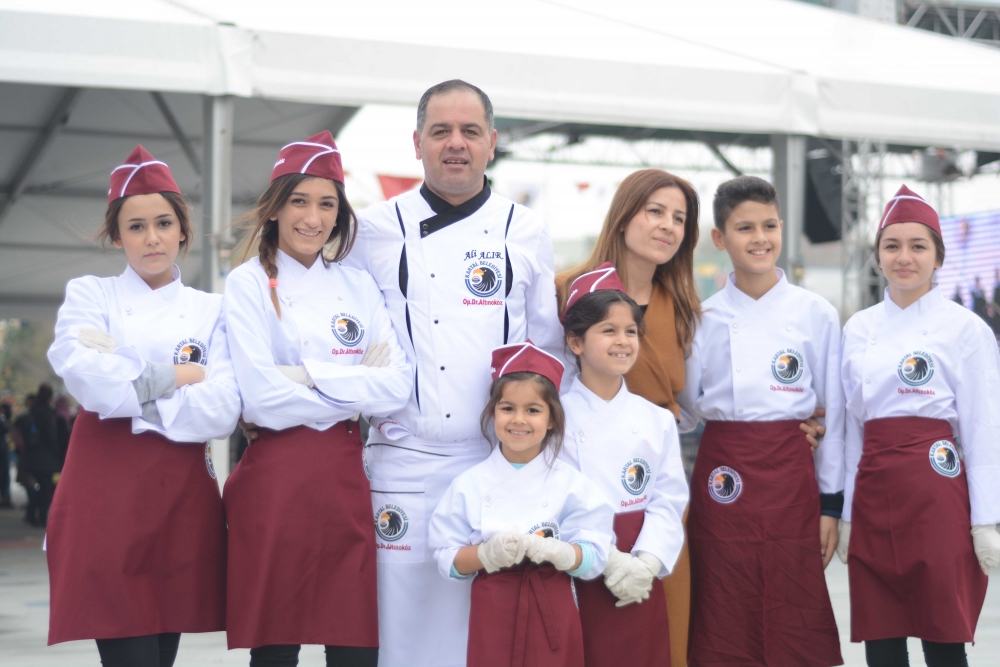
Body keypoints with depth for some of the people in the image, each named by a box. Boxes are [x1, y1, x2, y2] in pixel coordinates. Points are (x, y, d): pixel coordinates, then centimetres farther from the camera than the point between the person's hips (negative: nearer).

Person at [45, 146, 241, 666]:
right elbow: (84, 373, -12)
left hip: (183, 500, 2)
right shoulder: (90, 295, 10)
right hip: (106, 495, -2)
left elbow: (221, 410, -4)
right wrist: (179, 377, -6)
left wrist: (129, 390, -9)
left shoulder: (211, 311, 12)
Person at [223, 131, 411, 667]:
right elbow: (261, 397, -12)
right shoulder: (249, 283, 0)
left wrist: (312, 376, -11)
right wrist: (355, 393, -4)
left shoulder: (358, 287, 12)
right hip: (275, 478, -3)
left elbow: (397, 386, 0)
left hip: (345, 480, 4)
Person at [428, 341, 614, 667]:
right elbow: (447, 560, -1)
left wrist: (553, 550, -23)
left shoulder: (570, 483, -2)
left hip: (552, 612, 0)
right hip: (492, 611, 0)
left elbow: (595, 557, -5)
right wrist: (487, 554, -19)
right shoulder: (469, 485, 0)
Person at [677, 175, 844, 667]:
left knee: (796, 627, 3)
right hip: (722, 479, 1)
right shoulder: (703, 318, 4)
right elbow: (685, 409, 9)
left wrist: (831, 503, 2)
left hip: (790, 477, -1)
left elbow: (833, 412, 4)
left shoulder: (815, 314, 1)